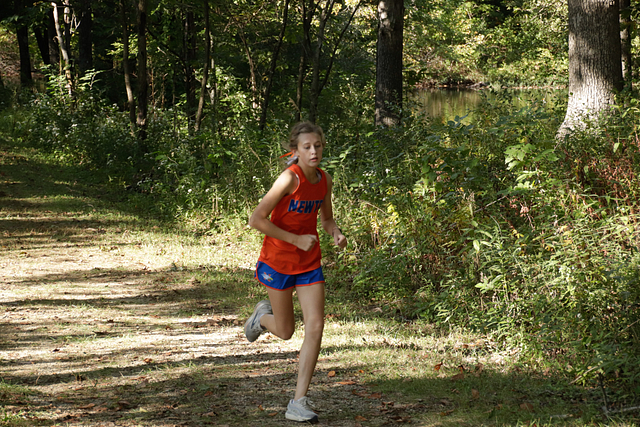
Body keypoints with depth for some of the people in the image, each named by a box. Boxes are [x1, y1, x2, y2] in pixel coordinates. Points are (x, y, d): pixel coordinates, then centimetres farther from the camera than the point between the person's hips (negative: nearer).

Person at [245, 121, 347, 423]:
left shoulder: (324, 180, -1)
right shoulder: (290, 178, -21)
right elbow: (256, 220, -23)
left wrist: (336, 234, -6)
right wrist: (296, 240, -22)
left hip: (309, 264, 5)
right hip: (278, 262, -5)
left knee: (315, 327, -8)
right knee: (285, 332, 8)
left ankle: (298, 403, -2)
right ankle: (263, 316, 47)